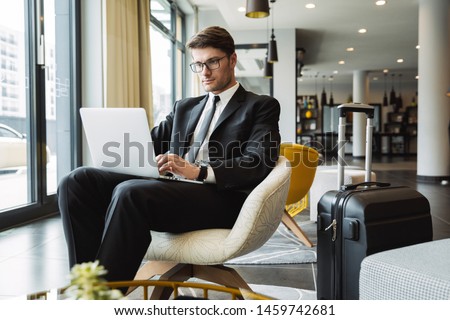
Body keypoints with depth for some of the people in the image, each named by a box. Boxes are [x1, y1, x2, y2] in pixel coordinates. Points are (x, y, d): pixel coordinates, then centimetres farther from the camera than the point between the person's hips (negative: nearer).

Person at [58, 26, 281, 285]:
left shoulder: (261, 106, 9)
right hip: (171, 187, 7)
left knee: (130, 192, -33)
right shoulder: (185, 107, 29)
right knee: (78, 181, -13)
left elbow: (260, 163, -7)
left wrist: (198, 172, -21)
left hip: (218, 197, -6)